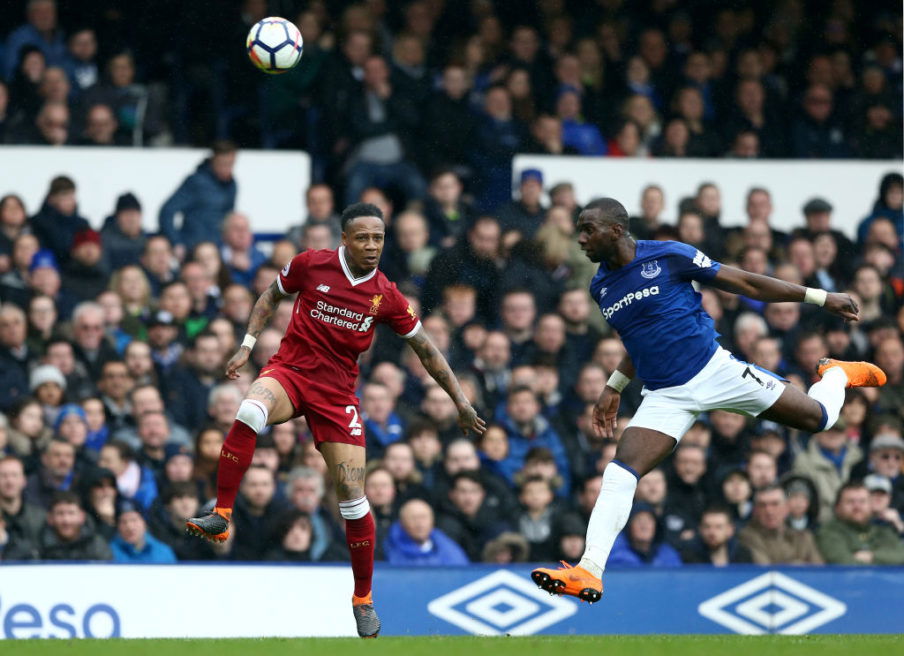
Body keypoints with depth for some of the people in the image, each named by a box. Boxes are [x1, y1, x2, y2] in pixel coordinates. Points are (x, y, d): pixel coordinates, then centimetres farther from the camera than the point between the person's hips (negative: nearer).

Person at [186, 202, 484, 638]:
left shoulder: (386, 297, -2)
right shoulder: (310, 265, -5)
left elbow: (426, 350, 10)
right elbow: (272, 295, 14)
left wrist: (460, 402, 11)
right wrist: (247, 345, 4)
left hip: (337, 393, 1)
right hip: (289, 371, -1)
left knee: (353, 497, -3)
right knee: (249, 412, -37)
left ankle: (363, 601, 14)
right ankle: (220, 517, -29)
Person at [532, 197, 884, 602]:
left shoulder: (667, 256, -12)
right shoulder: (601, 287, 5)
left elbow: (745, 284, -5)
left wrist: (820, 298, -2)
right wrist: (614, 388, 22)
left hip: (714, 370, -3)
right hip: (665, 397, 3)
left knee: (818, 419, 6)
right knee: (619, 474, -17)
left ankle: (837, 374, 41)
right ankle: (589, 571, -23)